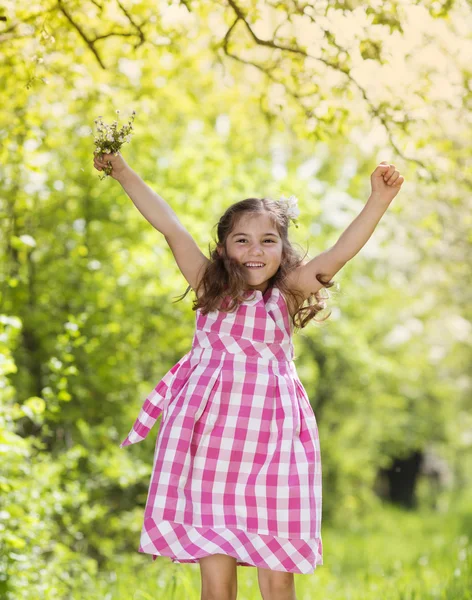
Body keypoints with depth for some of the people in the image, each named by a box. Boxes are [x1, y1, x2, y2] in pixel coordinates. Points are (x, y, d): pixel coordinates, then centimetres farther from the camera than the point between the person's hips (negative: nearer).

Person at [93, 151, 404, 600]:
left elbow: (337, 256, -8)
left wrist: (378, 201, -17)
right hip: (209, 439, 0)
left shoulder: (286, 295, 5)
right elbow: (169, 227, 6)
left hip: (269, 440, 0)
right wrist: (123, 173, 7)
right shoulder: (210, 289, 7)